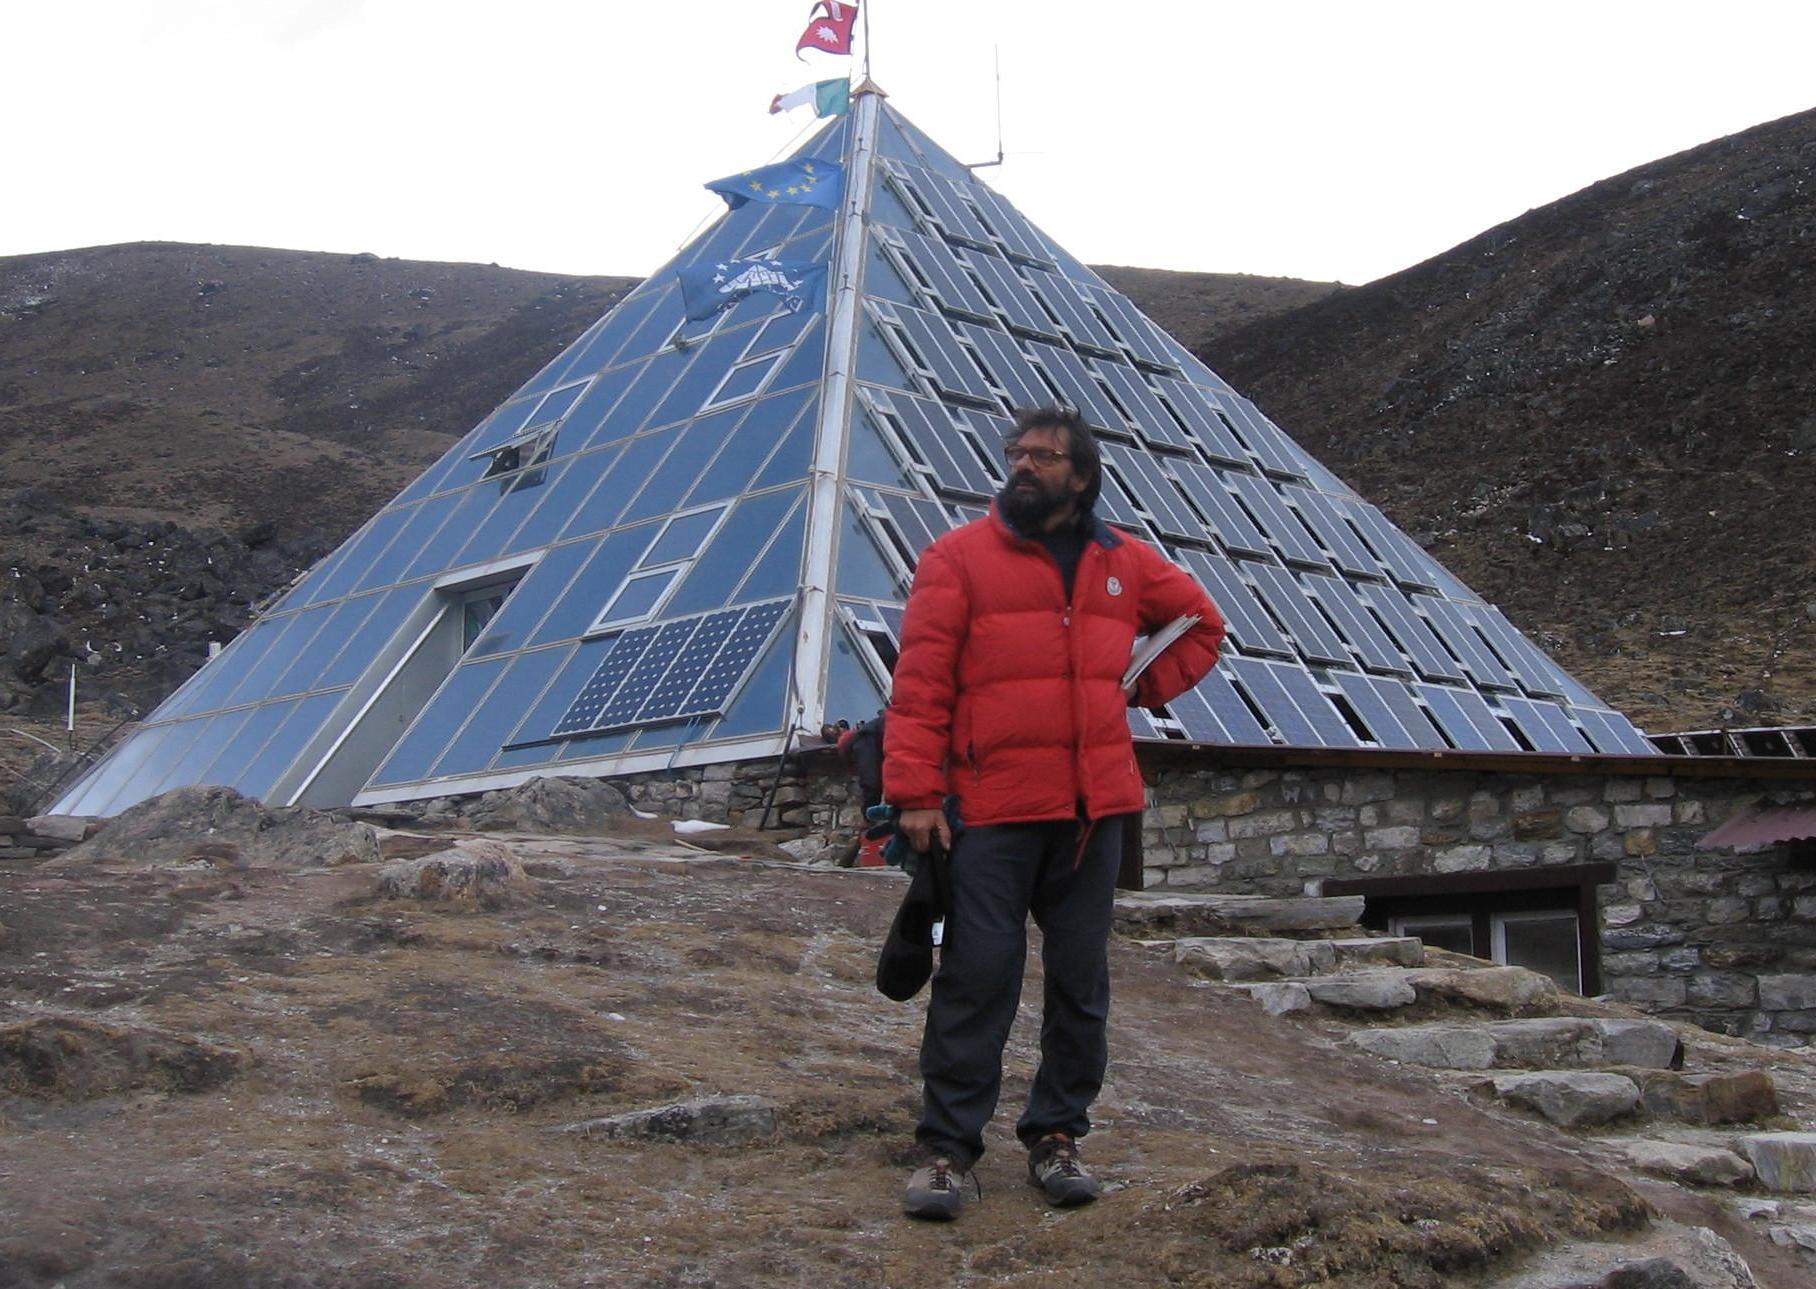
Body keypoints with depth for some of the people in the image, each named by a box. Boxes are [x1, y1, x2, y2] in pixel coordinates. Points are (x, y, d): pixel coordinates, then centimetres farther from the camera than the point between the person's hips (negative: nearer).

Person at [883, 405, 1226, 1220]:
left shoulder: (1126, 564, 12)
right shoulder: (959, 557, 0)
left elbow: (1203, 625, 28)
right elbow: (921, 681, -6)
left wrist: (1145, 686, 13)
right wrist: (915, 791, -13)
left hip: (1094, 811, 4)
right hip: (990, 808, -4)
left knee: (1081, 978, 9)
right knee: (976, 977, -4)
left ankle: (1056, 1136, 21)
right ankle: (946, 1146, 6)